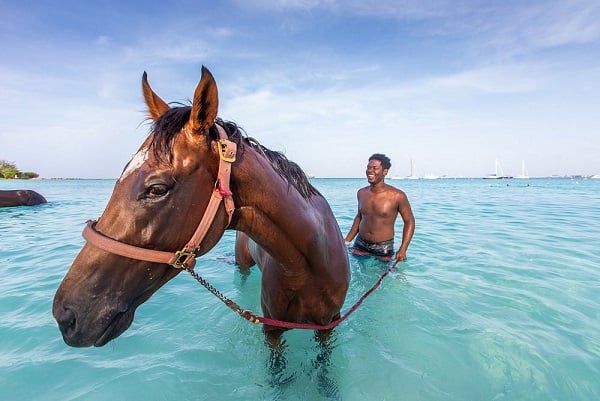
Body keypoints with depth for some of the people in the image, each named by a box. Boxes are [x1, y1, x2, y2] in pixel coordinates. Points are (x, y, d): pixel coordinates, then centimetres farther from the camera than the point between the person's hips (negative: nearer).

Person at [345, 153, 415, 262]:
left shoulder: (397, 196, -13)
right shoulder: (361, 193, 1)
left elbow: (409, 221, -5)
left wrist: (403, 249, -14)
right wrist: (346, 241, 12)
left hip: (384, 249, -3)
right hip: (360, 245, 4)